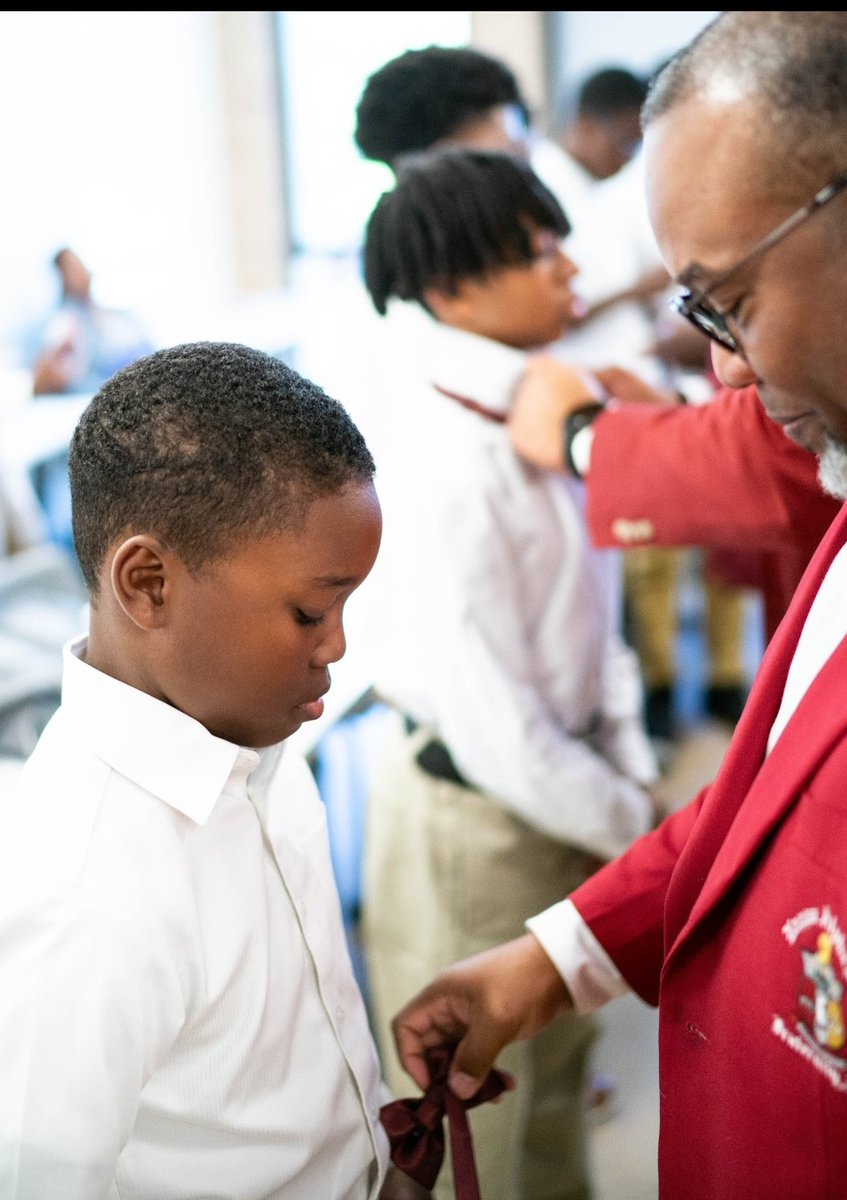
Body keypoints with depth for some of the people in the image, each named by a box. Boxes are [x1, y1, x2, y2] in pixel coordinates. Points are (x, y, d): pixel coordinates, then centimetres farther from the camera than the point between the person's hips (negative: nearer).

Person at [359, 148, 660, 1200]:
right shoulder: (445, 469, -28)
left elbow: (592, 613, 5)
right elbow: (494, 726, -26)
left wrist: (630, 777, -1)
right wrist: (631, 828, -14)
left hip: (566, 776, 8)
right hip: (474, 810, -8)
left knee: (557, 1050, 28)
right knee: (474, 1091, 15)